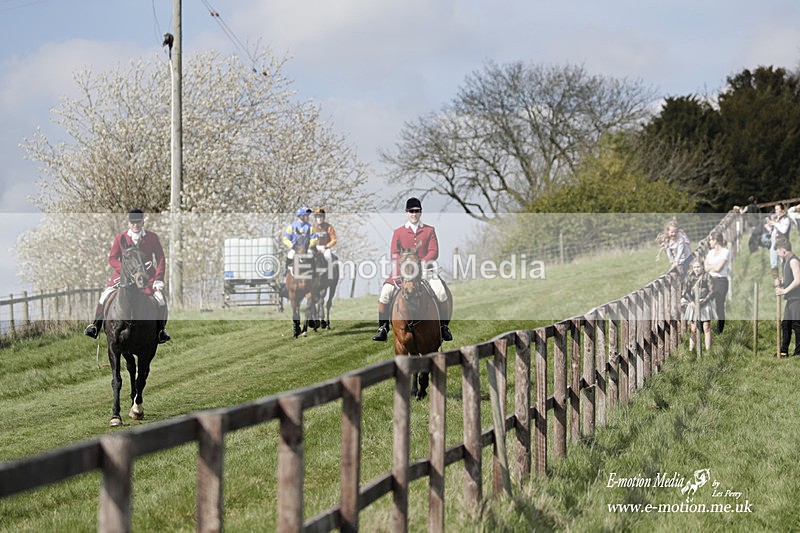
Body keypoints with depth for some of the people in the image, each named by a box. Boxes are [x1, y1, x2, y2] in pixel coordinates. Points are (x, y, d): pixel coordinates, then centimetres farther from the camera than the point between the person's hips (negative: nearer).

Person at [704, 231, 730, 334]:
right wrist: (715, 267, -7)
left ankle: (719, 333, 1)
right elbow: (705, 268, 7)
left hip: (721, 281, -6)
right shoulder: (711, 252, 15)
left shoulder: (726, 252, -5)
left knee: (719, 308, -4)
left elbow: (718, 268, -13)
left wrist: (710, 267, 2)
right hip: (710, 280, 6)